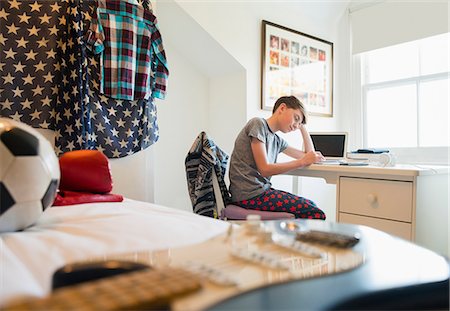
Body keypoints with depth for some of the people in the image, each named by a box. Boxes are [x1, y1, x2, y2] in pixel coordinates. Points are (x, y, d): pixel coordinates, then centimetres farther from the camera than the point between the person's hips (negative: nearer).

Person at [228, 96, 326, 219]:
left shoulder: (277, 140, 17)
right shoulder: (258, 123, -6)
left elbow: (308, 154, 26)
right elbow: (265, 169, -14)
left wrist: (303, 126, 21)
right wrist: (302, 162, -13)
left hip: (261, 190, 9)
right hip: (248, 195, -9)